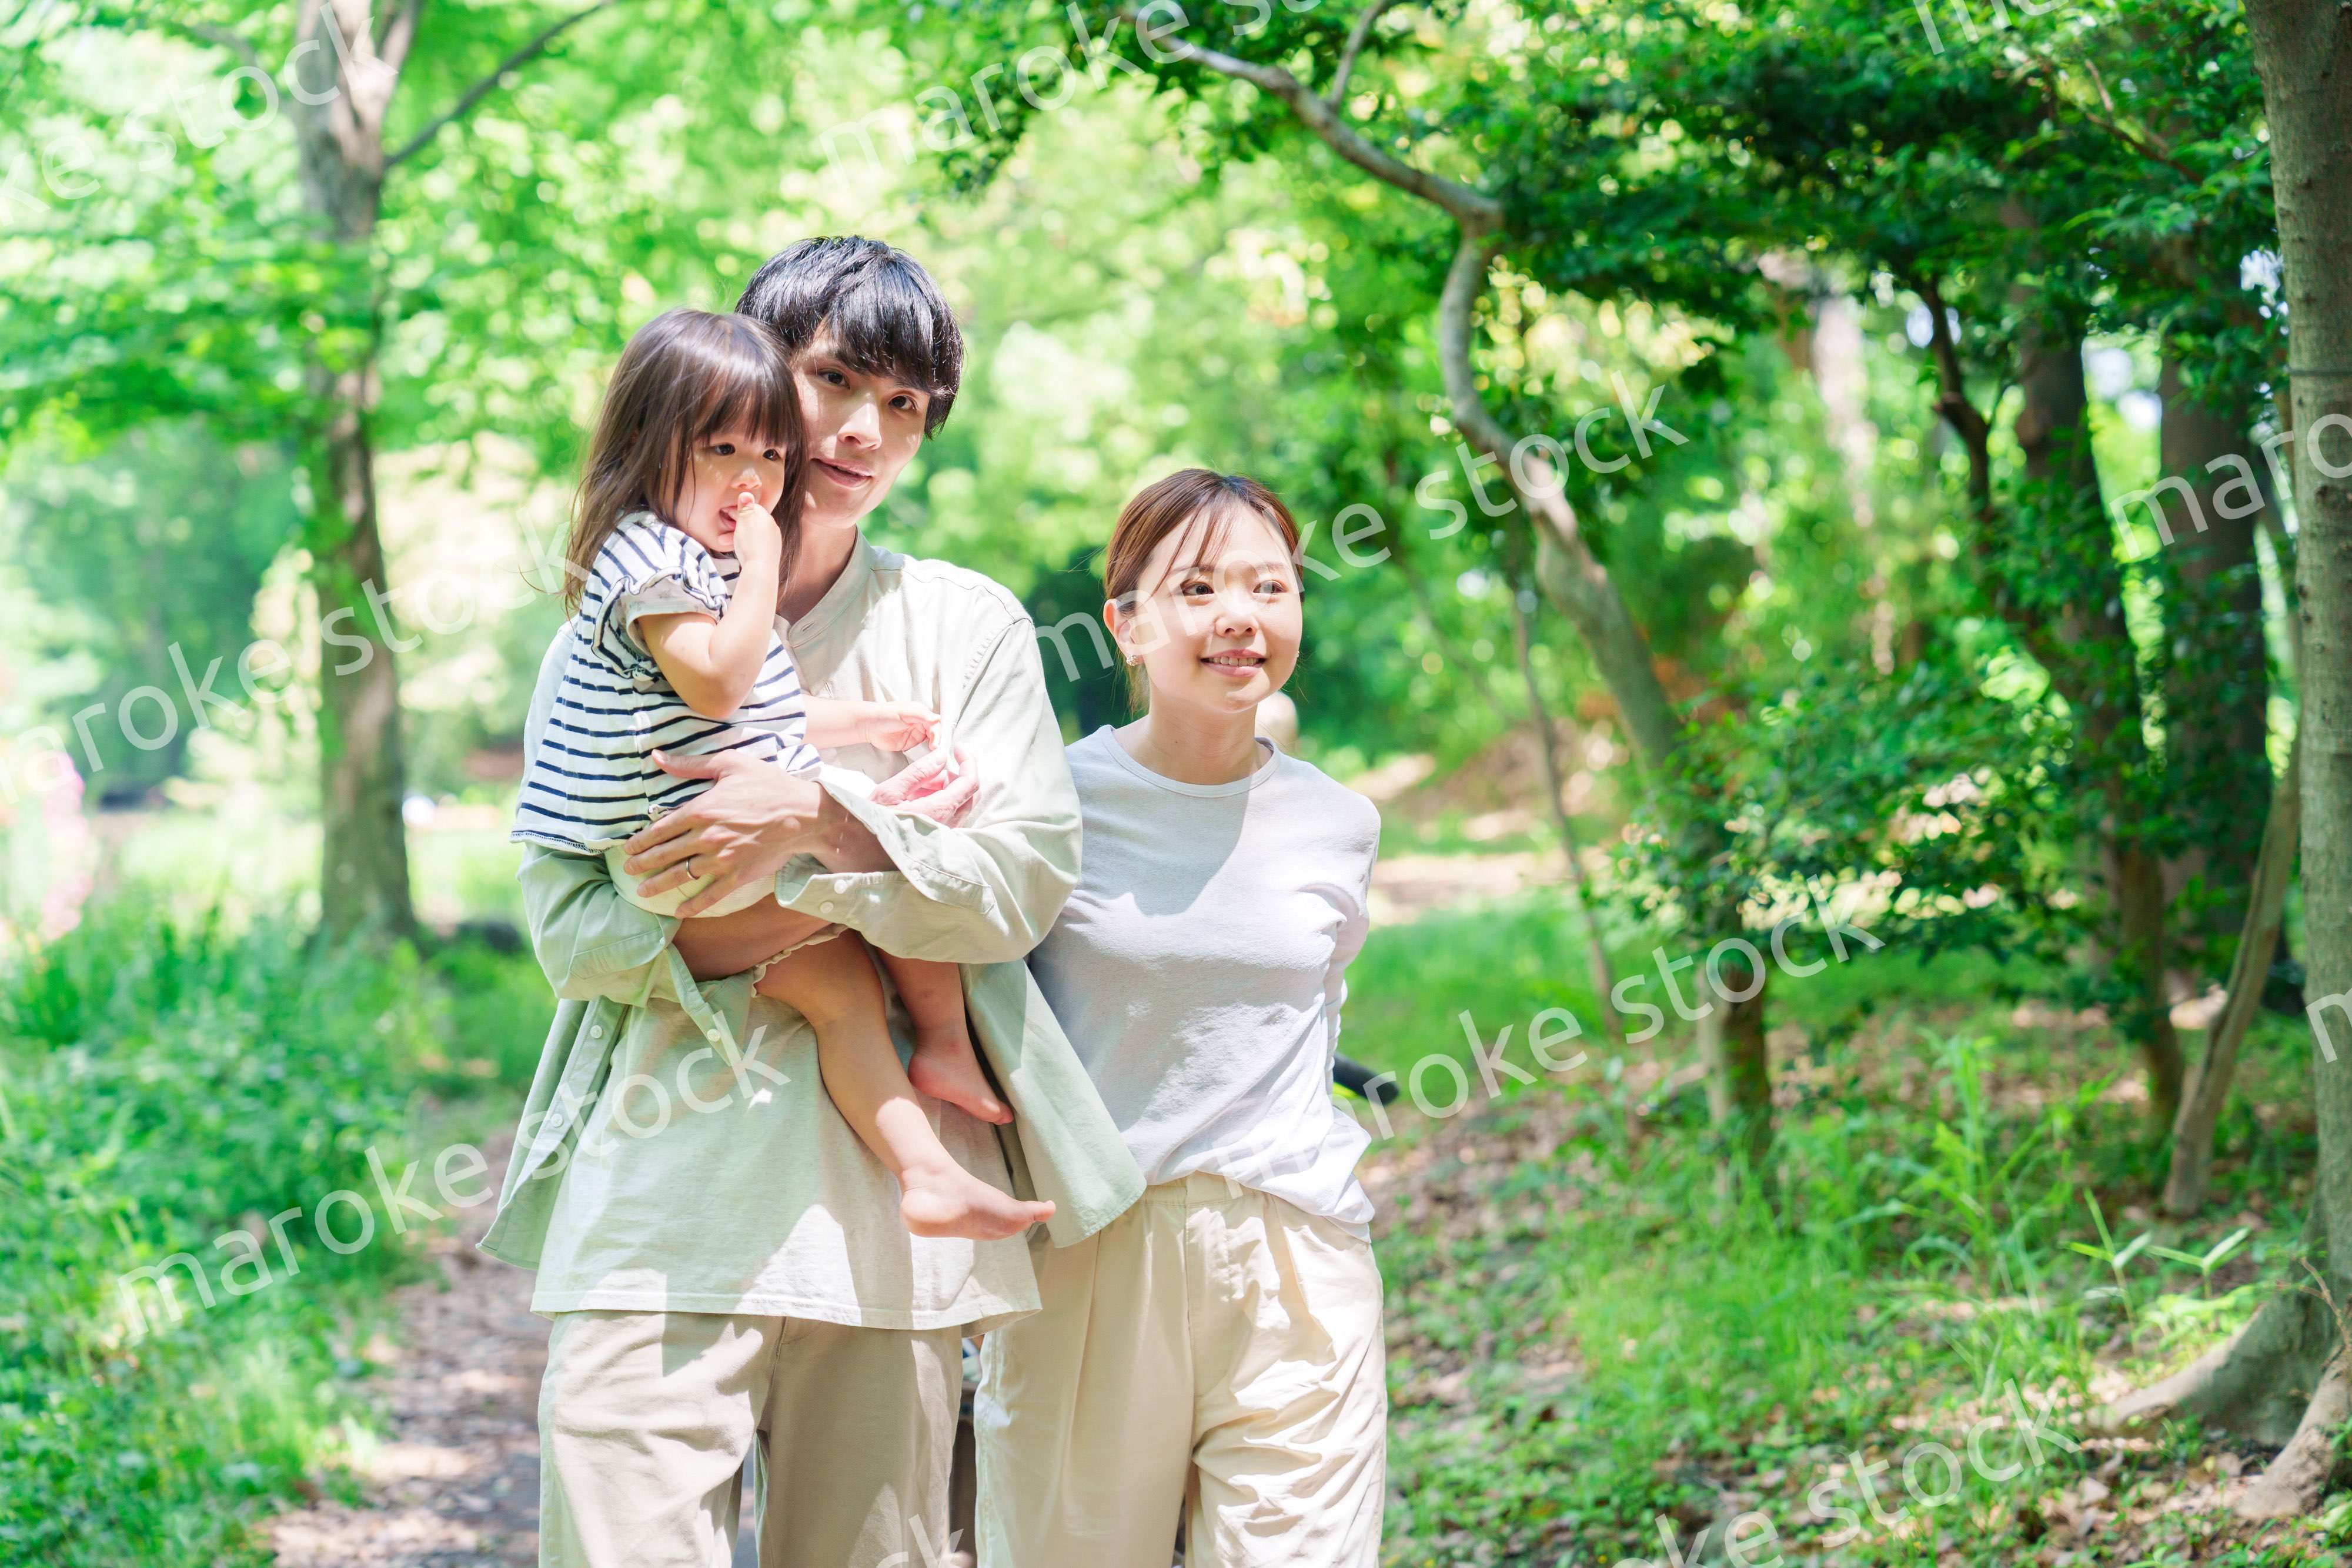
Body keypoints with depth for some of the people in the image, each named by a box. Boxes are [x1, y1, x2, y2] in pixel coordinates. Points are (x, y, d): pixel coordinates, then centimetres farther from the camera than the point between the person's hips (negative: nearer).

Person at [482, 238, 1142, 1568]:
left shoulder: (964, 624, 12)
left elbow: (1024, 882, -1)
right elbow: (566, 922, 4)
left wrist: (816, 818, -15)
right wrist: (743, 936, -12)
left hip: (892, 1205, 1)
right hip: (661, 1196, 0)